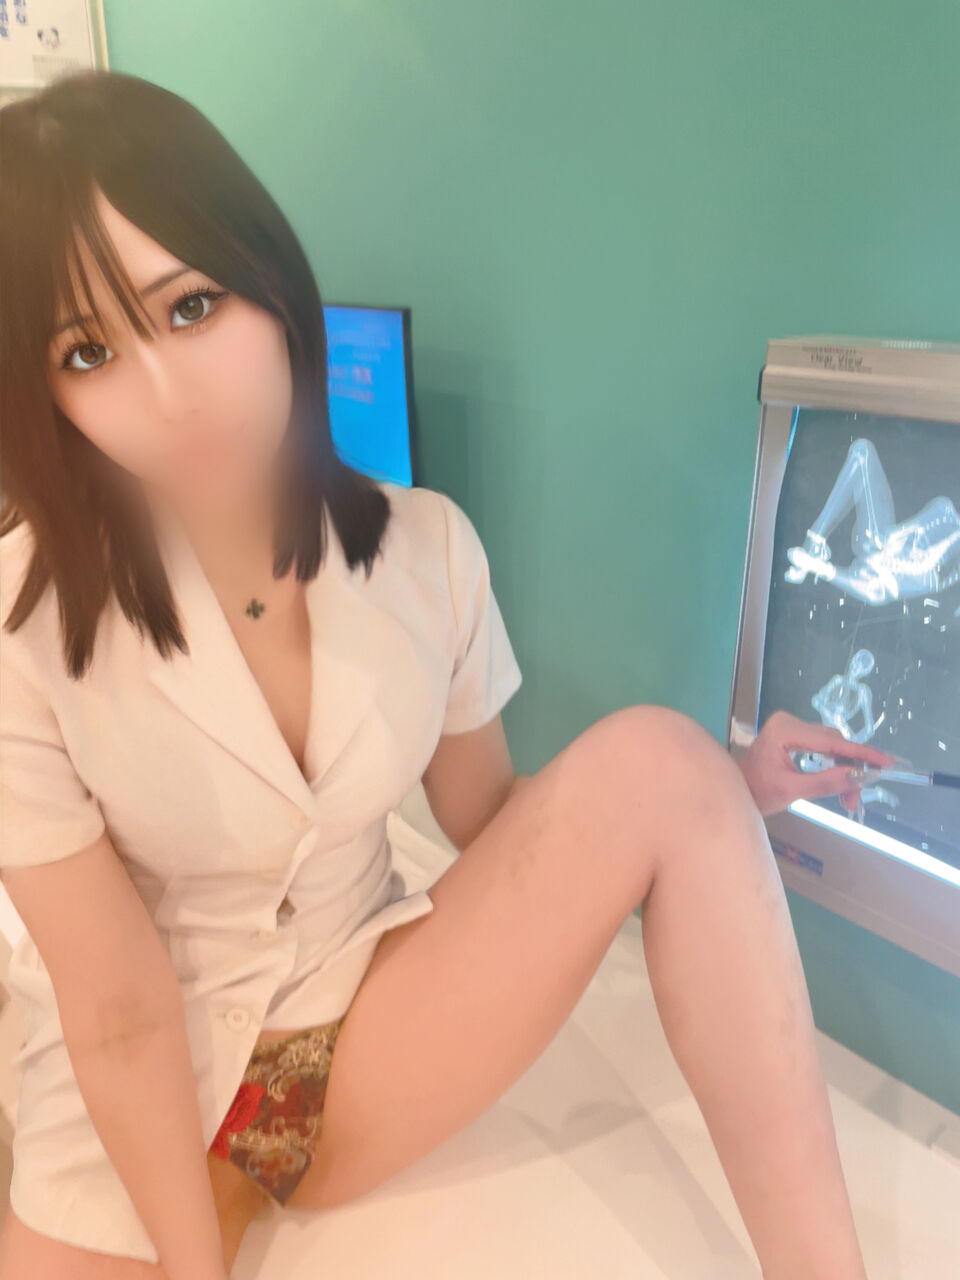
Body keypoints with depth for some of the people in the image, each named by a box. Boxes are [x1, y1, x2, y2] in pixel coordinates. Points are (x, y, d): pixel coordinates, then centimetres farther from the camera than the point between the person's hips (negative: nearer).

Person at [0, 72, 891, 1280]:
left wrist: (718, 796, -12)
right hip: (136, 1114, -1)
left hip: (375, 1045, 3)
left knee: (653, 758, -21)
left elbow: (492, 821, 0)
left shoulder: (424, 547, -10)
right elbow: (123, 1012, -16)